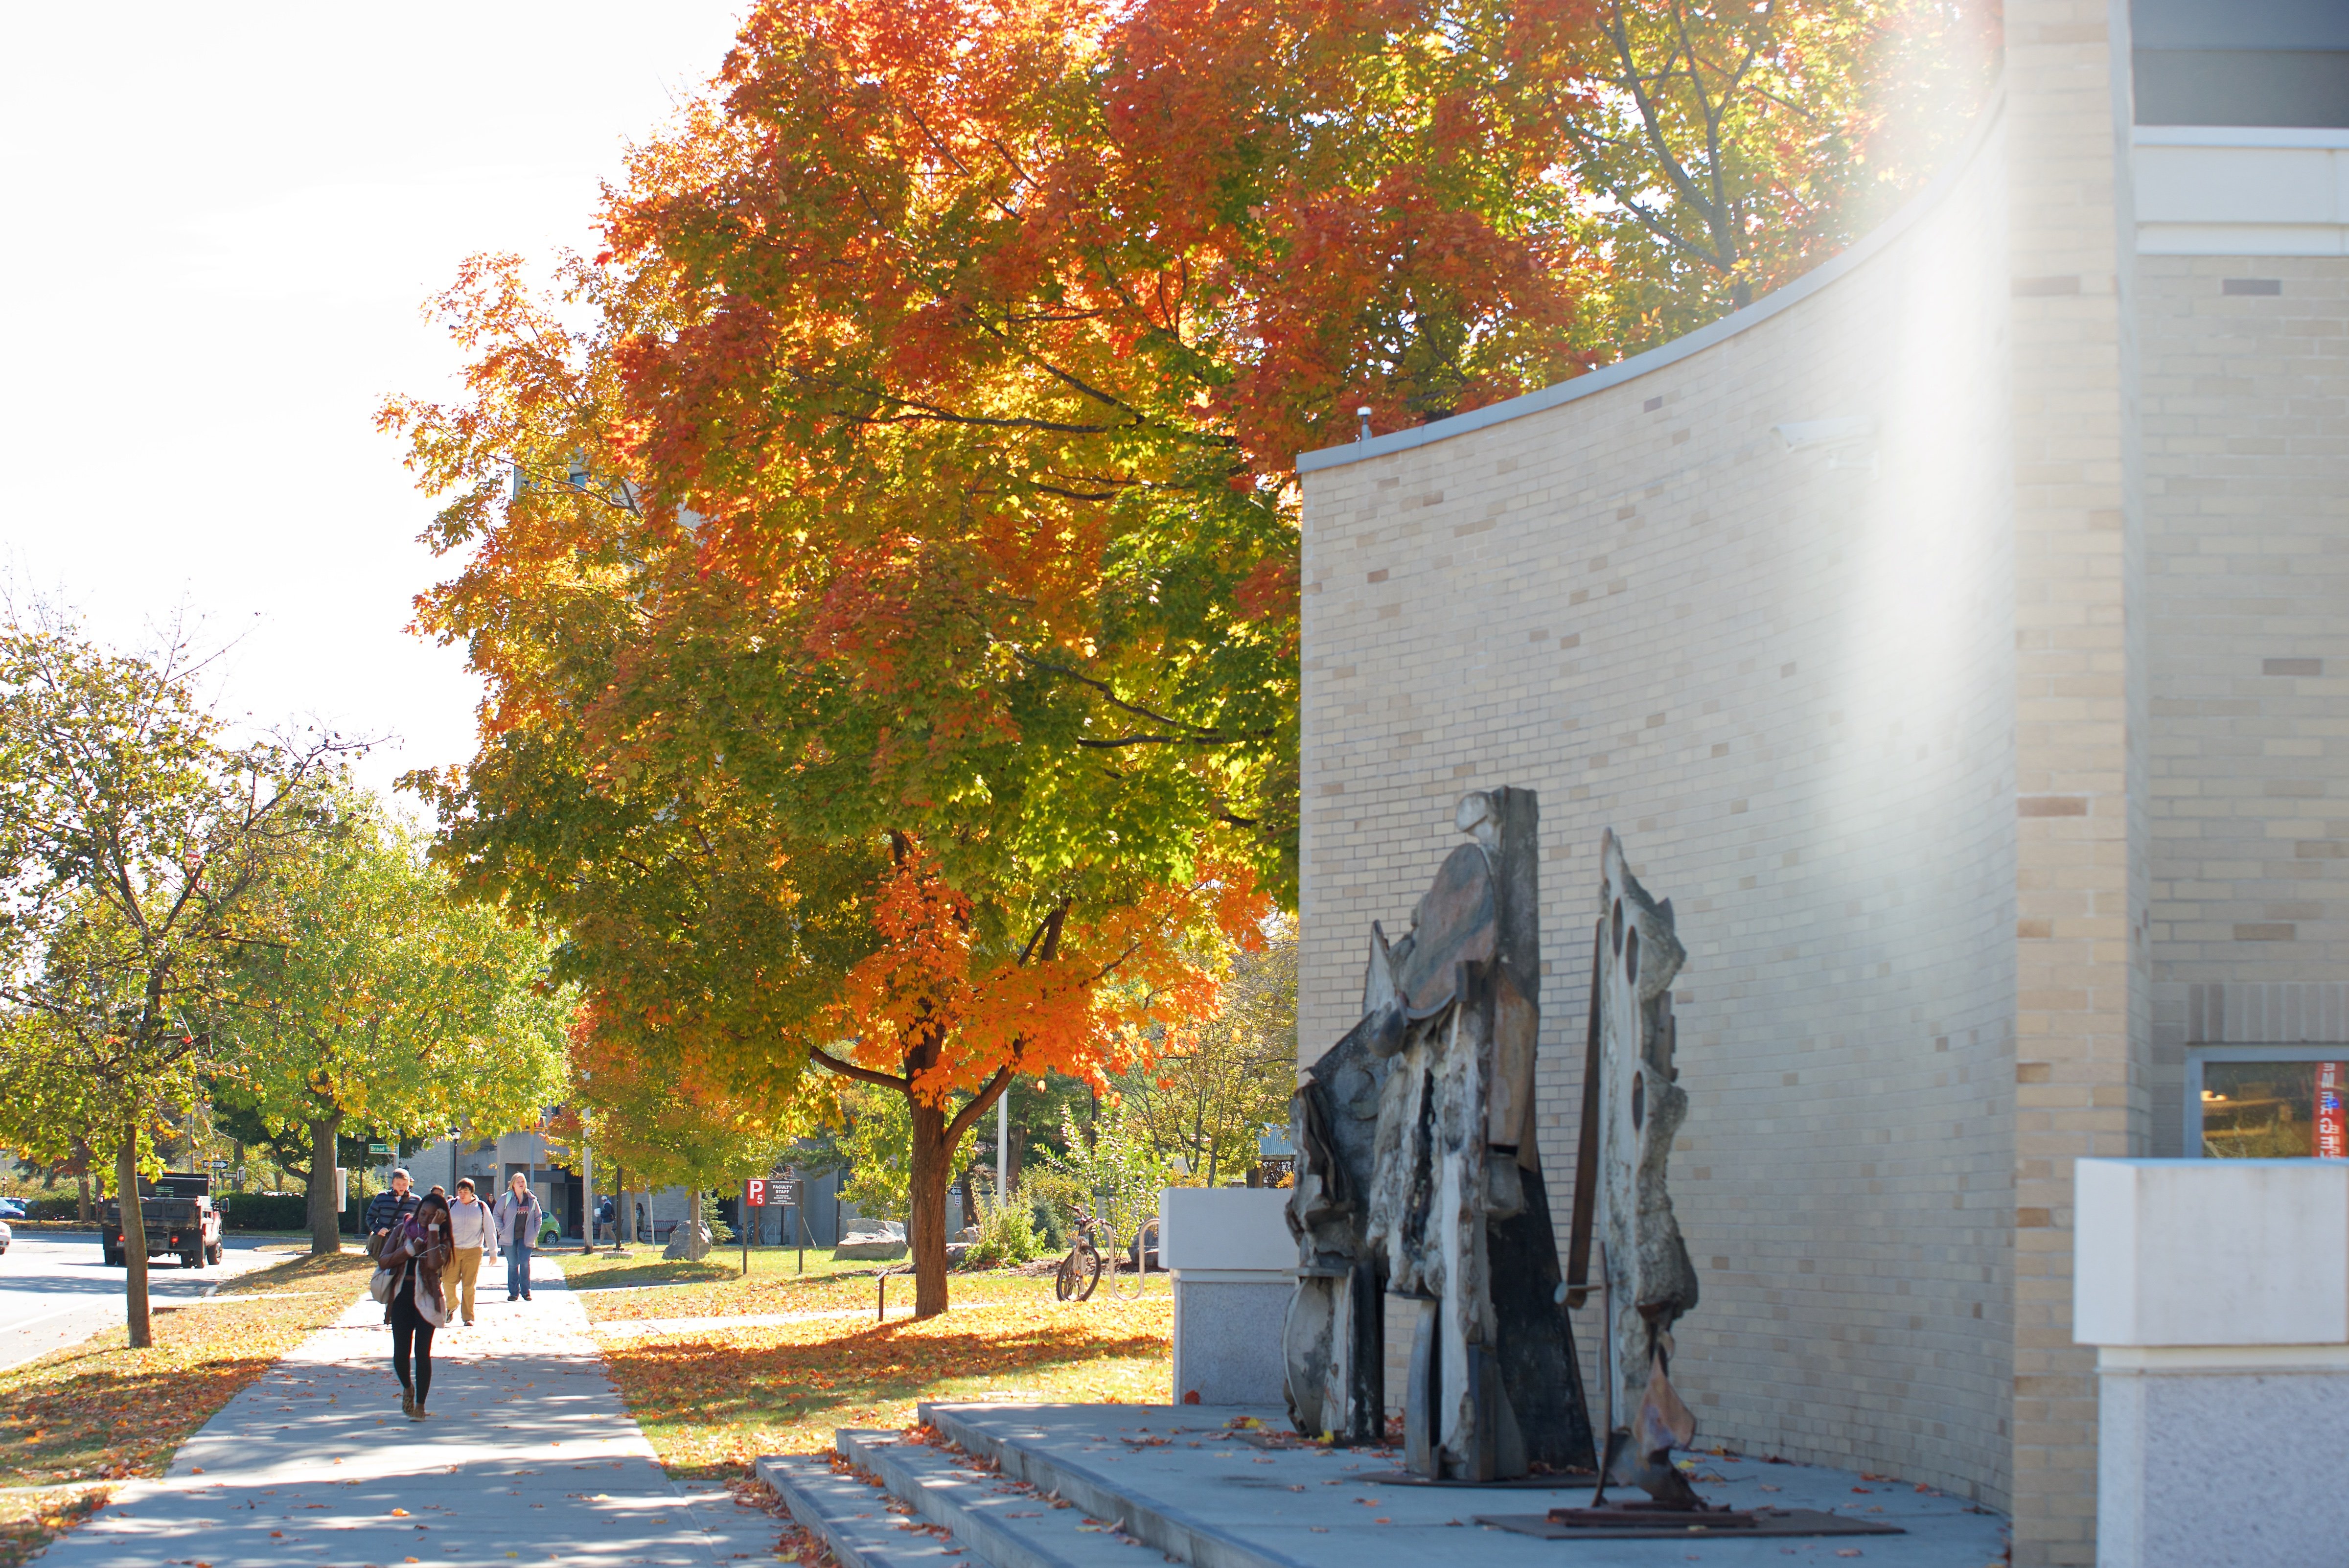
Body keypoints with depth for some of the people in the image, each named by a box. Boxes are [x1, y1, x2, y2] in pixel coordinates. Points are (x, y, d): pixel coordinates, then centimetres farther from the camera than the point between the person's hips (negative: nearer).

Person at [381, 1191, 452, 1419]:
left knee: (422, 1353, -6)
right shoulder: (402, 1231, 6)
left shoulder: (440, 1239, 0)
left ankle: (420, 1404, 6)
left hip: (426, 1299, -2)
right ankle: (407, 1388, 29)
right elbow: (385, 1261, -2)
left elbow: (434, 1264, -21)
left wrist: (434, 1229, -19)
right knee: (401, 1353, -3)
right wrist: (411, 1249, -13)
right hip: (402, 1296, 2)